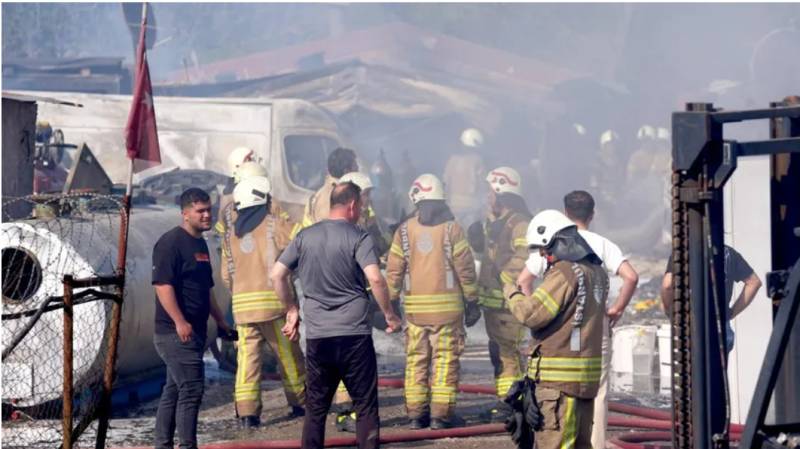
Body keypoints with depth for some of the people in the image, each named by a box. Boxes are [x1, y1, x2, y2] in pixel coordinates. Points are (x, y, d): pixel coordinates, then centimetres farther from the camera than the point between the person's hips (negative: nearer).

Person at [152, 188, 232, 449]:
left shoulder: (200, 244, 17)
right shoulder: (171, 242, -12)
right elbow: (162, 285, -20)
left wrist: (220, 320, 26)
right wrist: (180, 322, -26)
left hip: (194, 332, 9)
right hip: (177, 332, -9)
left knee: (174, 390, 12)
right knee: (191, 388, -11)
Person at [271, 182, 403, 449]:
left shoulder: (305, 237, 8)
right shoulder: (358, 238, -6)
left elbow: (277, 274, 6)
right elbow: (375, 279, -18)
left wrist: (291, 310, 17)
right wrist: (389, 315, -6)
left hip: (317, 336, 4)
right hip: (354, 334, -4)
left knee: (315, 407, 11)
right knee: (366, 406, 3)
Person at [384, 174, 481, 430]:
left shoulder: (405, 230, 2)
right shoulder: (451, 228, -4)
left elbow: (394, 271, 3)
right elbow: (465, 269, -3)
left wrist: (390, 302, 13)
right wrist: (472, 302, 6)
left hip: (415, 306, 2)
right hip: (447, 305, -2)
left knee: (416, 360, 10)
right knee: (445, 360, 1)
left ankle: (416, 413, 10)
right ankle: (441, 414, -1)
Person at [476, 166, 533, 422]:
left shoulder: (519, 223, -15)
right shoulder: (494, 221, 17)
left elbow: (523, 258, -25)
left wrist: (504, 280, -22)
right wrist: (482, 289, 19)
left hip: (508, 301, -10)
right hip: (492, 299, 10)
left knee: (508, 352, -9)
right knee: (497, 352, 15)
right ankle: (504, 400, 22)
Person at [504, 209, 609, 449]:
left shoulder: (564, 273, -15)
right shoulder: (596, 272, 13)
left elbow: (531, 314, -15)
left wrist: (512, 294, 1)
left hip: (560, 377, -9)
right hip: (588, 374, 9)